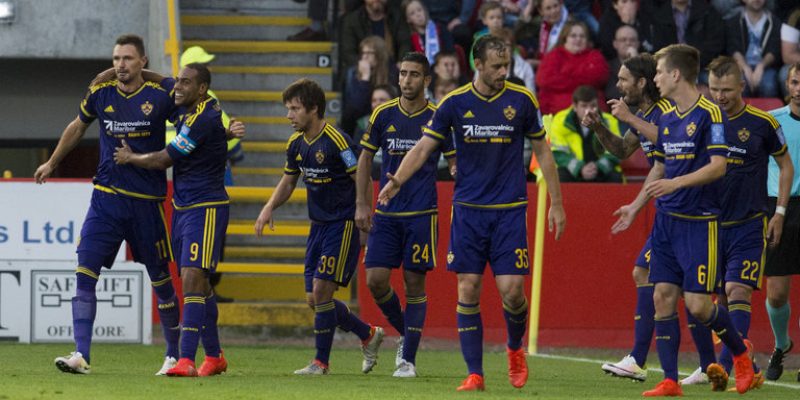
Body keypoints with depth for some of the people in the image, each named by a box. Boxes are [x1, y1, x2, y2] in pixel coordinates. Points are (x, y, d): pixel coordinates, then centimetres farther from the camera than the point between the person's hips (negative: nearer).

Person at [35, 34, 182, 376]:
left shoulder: (162, 94, -6)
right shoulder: (100, 93, 2)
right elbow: (77, 127, 21)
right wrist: (52, 163, 33)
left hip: (148, 201, -2)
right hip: (106, 197, 2)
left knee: (161, 280, 6)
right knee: (85, 272, -11)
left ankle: (174, 354, 22)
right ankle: (81, 355, -14)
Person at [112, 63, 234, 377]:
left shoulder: (202, 119, -19)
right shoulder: (198, 108, 9)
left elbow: (163, 160, -12)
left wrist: (129, 158, 5)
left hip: (206, 207, -10)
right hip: (183, 206, 10)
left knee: (193, 277, -18)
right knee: (198, 282, 13)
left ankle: (186, 359, -24)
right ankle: (214, 357, 23)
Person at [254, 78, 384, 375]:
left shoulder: (337, 141, -18)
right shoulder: (296, 144, 6)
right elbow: (288, 182, 20)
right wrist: (269, 208, 4)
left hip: (343, 225, -8)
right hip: (318, 225, 8)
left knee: (321, 292, -11)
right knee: (313, 298, 7)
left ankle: (321, 362, 1)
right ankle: (368, 335, 25)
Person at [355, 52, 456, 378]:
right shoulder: (383, 114, 5)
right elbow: (365, 158, 13)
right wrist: (361, 205, 7)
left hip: (421, 215, -3)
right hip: (385, 214, 3)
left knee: (415, 283, -2)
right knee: (375, 280, -6)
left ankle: (408, 359, 6)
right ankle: (405, 333, 19)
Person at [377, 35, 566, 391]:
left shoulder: (521, 100, -1)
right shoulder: (454, 103, -1)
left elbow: (542, 151, 8)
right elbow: (423, 148, 1)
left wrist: (556, 203, 7)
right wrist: (397, 181, -17)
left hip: (510, 211, -1)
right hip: (468, 210, 1)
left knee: (511, 290, -8)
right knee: (468, 291, -3)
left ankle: (515, 348, 22)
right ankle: (474, 373, 3)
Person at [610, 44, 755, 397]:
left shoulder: (710, 114, -11)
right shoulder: (667, 118, 12)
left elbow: (718, 166, -18)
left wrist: (676, 183, -27)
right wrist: (636, 206, 23)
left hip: (699, 222, -7)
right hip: (666, 219, 7)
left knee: (697, 304, -9)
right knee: (663, 297, 0)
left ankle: (741, 353, 17)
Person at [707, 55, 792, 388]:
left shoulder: (762, 123, -4)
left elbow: (785, 165, 8)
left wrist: (779, 214, 3)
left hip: (749, 225, -4)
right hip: (711, 222, 4)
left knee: (738, 292, -15)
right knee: (719, 297, 4)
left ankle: (724, 366, -24)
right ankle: (748, 369, 13)